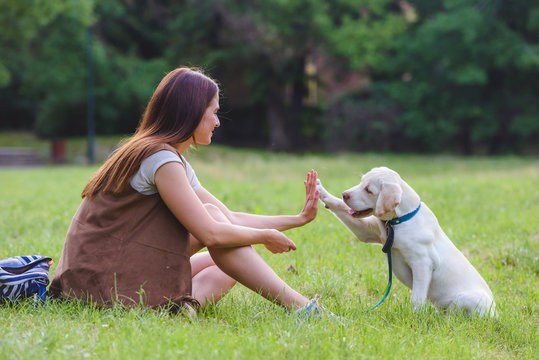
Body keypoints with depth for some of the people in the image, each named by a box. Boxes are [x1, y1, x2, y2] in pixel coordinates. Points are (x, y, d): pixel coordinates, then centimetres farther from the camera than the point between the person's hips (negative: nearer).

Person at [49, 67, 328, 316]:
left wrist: (297, 219, 13)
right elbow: (210, 232, -19)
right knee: (210, 215, -11)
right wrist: (266, 237, -4)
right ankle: (298, 305, -13)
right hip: (103, 284, -10)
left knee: (229, 266, 11)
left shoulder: (175, 161, 16)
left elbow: (232, 218, 17)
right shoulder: (161, 159, -15)